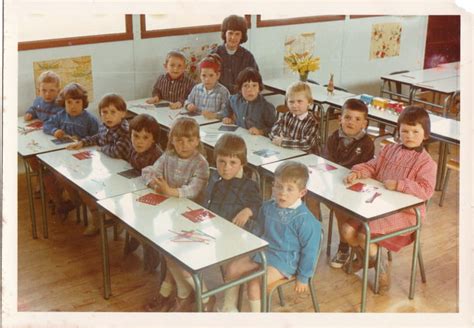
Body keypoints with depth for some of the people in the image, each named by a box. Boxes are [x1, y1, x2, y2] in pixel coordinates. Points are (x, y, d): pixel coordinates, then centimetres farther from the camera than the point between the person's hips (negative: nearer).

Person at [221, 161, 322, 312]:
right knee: (232, 269, 0)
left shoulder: (304, 219, -22)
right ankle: (229, 308, 17)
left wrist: (303, 278, -9)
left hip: (284, 261, -7)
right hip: (263, 251, 7)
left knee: (254, 284, -21)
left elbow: (309, 250, -14)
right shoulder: (268, 207, -2)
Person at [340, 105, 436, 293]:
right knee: (347, 230, -5)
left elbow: (426, 191, -21)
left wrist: (398, 184, -27)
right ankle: (363, 258, 26)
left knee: (364, 235, -22)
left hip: (405, 211, -6)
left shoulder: (426, 163, -10)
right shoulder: (389, 150, 9)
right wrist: (357, 173, -10)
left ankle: (381, 266, 8)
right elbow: (372, 167, 11)